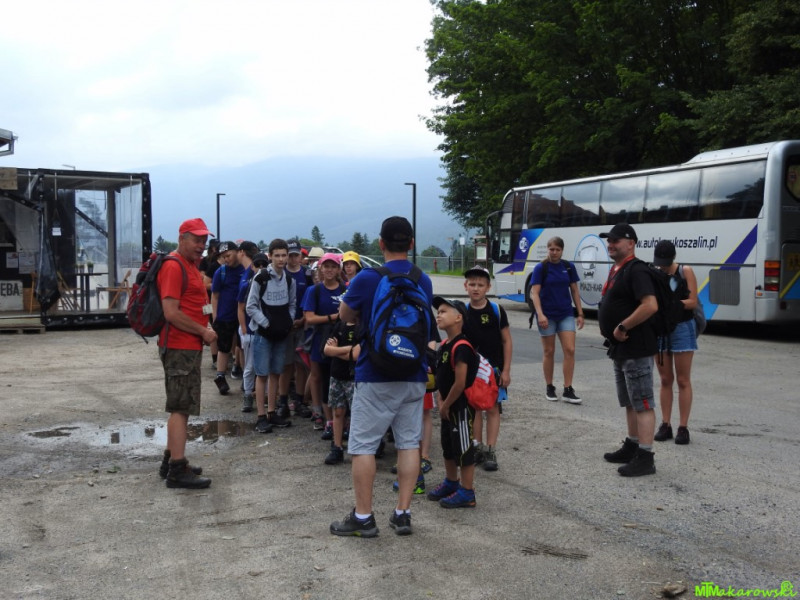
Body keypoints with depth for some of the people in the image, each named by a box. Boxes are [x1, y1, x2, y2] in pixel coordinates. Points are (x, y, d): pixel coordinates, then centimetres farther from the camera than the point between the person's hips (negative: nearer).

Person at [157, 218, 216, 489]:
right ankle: (177, 470, -3)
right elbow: (171, 313, -23)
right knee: (181, 408, -7)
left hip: (190, 346, 10)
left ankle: (170, 460, 26)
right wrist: (204, 332, -15)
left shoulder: (191, 265, 15)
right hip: (180, 347, -10)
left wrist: (203, 331, 10)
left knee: (180, 407, 16)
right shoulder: (173, 266, -16)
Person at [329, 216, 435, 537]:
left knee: (363, 445, 3)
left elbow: (345, 315, 4)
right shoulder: (424, 281, 4)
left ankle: (363, 517, 8)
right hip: (414, 376, 5)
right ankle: (403, 514, 13)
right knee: (409, 443, 9)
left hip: (375, 377, -5)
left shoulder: (367, 279, -11)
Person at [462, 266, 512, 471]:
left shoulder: (496, 311, -6)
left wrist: (506, 370, -6)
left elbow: (507, 341, -3)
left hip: (494, 368, -2)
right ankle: (478, 447, 22)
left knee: (493, 408, 2)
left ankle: (490, 451, 7)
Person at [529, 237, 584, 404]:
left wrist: (580, 313, 7)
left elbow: (575, 291, 11)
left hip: (566, 314, 3)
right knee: (549, 351, 6)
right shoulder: (541, 268, -5)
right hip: (547, 316, -3)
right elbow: (534, 293, -10)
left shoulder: (569, 267, 4)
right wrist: (540, 314, -22)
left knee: (570, 350, -6)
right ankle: (549, 388, 19)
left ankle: (567, 390, -2)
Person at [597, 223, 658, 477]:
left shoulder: (636, 270, -16)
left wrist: (623, 327, -22)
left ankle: (645, 458, -4)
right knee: (629, 402, 19)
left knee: (643, 403, -7)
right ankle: (632, 447, 30)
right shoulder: (616, 270, 16)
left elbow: (650, 305, -28)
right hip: (620, 349, 11)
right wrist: (613, 332, 12)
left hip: (636, 350, -11)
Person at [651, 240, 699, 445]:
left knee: (683, 381, 1)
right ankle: (665, 425, 13)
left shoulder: (685, 272, -4)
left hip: (682, 328, -3)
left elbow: (692, 302, -9)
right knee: (665, 380, 8)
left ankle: (683, 427, 4)